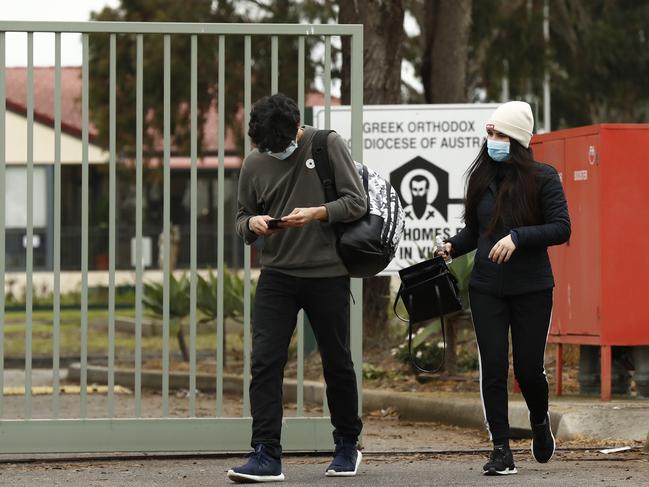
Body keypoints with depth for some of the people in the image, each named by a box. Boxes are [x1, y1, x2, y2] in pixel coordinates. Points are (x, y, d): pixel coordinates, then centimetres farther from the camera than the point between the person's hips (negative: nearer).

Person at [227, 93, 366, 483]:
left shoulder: (329, 146, -4)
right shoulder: (255, 165, 4)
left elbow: (357, 202, -6)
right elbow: (242, 220, 13)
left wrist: (316, 213, -21)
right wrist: (253, 223, -11)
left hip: (327, 274, -2)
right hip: (277, 275, 2)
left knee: (337, 363, 9)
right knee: (265, 362, -10)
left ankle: (347, 447, 28)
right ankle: (266, 456, -10)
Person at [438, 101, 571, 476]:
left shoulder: (542, 177, -5)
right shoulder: (482, 177, 6)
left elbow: (561, 228, -11)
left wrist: (517, 237, -22)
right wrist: (453, 247, -4)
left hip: (531, 289, -3)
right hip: (487, 288, 3)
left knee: (529, 368, 3)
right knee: (493, 368, -4)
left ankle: (540, 422, 35)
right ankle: (502, 450, 2)